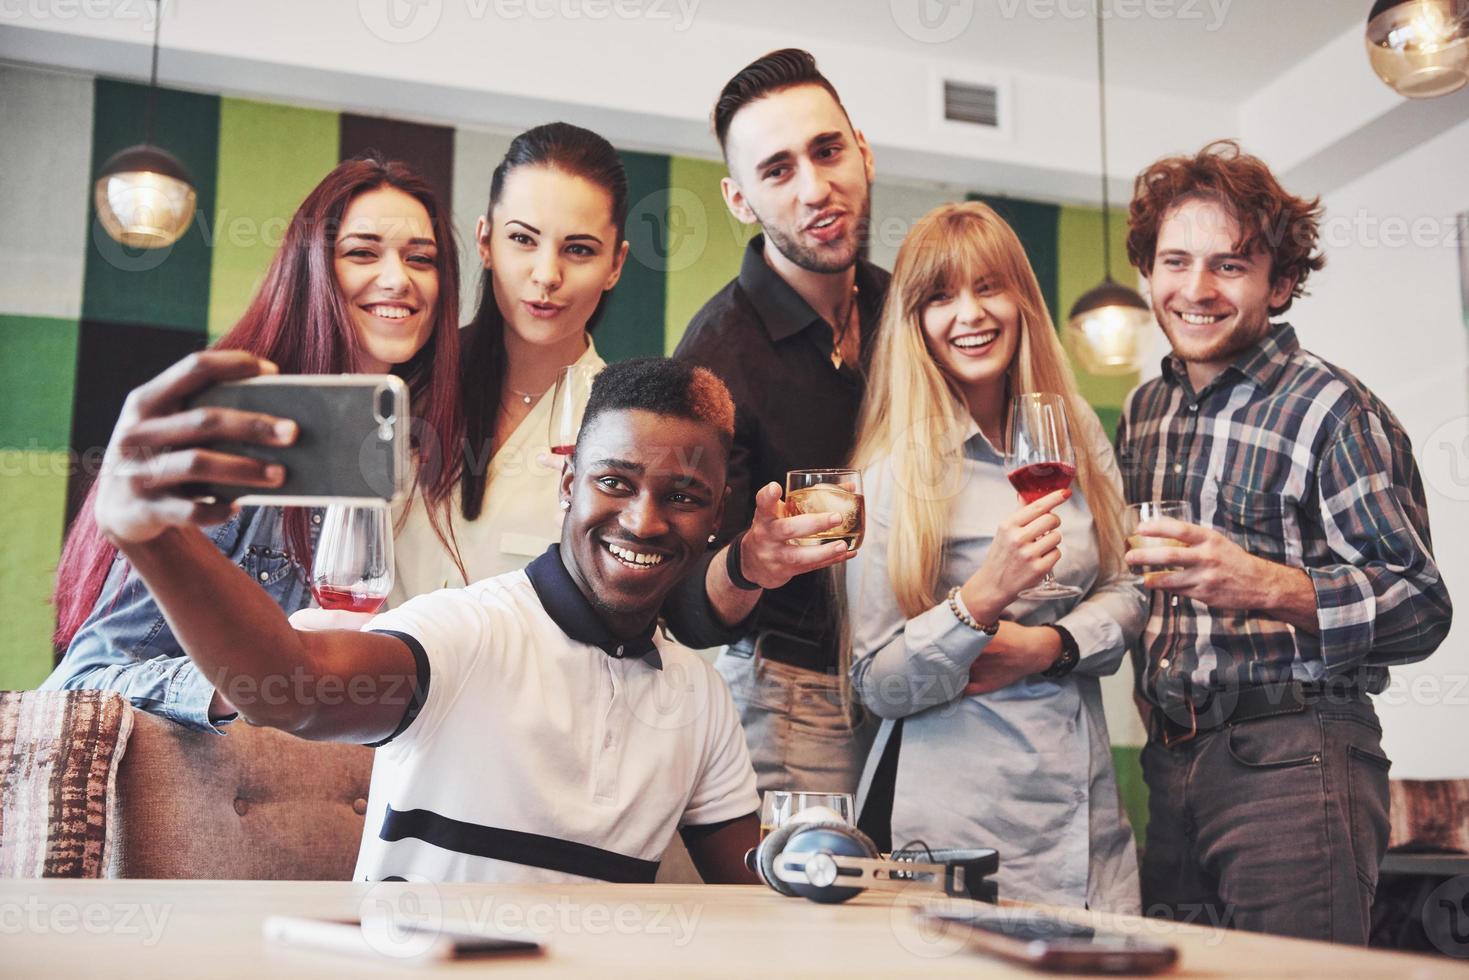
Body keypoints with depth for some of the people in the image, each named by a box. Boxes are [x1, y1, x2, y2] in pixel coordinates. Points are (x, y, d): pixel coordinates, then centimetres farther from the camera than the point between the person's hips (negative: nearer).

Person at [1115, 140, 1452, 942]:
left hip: (1291, 759, -6)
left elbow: (1422, 606, -13)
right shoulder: (1143, 412, 12)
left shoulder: (1332, 410, -8)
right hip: (1171, 760, 6)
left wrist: (1267, 586, -27)